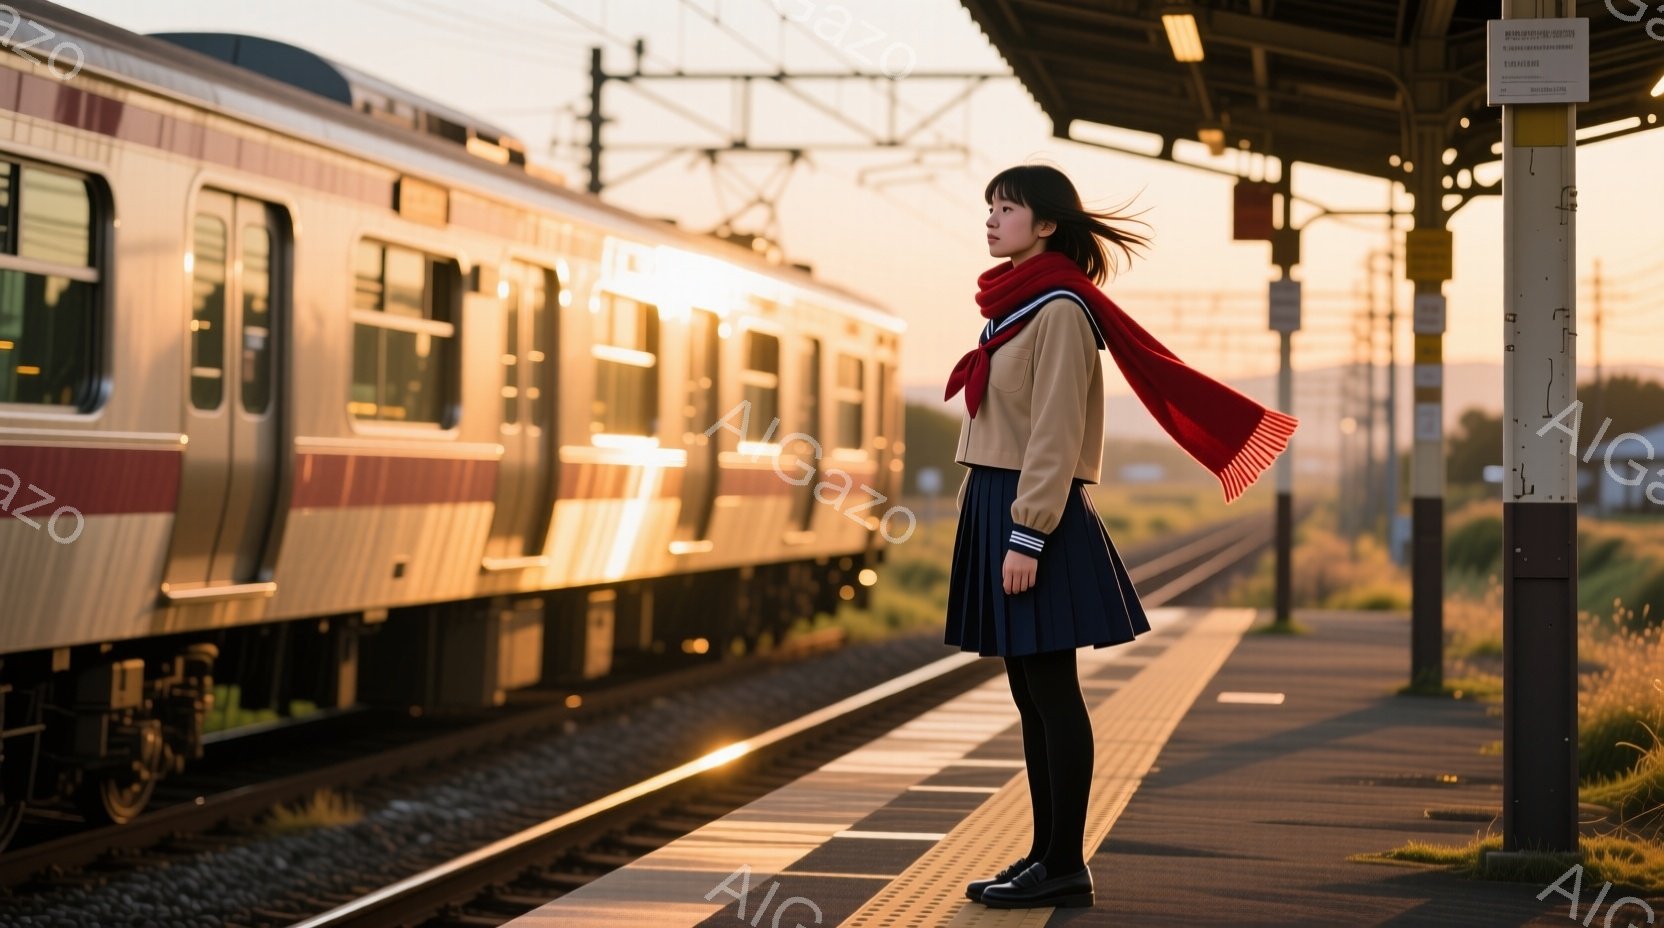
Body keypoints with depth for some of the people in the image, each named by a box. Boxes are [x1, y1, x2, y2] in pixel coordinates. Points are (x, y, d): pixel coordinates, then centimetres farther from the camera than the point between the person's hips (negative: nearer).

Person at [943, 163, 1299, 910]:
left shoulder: (1059, 310, -12)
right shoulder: (1013, 306, 16)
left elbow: (1055, 435, -18)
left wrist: (1027, 535, -21)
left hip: (1036, 512, -10)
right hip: (994, 505, 10)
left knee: (1052, 694, -4)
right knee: (1029, 695, 11)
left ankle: (1064, 867, 0)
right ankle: (1046, 854, 17)